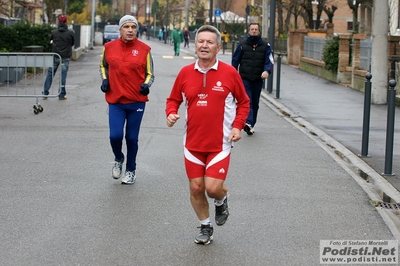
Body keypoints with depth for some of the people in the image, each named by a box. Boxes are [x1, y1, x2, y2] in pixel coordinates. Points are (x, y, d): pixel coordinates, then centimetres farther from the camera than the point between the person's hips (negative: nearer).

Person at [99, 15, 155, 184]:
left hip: (137, 101, -1)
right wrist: (104, 80, 2)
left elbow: (150, 74, 5)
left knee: (132, 138, 6)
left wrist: (146, 85, -15)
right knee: (115, 135, -10)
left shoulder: (144, 49, -4)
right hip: (115, 101, 1)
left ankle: (131, 170, 28)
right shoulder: (109, 47, 0)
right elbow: (103, 66, 19)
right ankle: (118, 159, 24)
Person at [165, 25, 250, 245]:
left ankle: (221, 200, 26)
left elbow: (243, 102, 5)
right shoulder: (185, 73, 1)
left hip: (220, 144, -3)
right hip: (192, 143, 3)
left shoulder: (229, 73, -5)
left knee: (213, 188, -11)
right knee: (196, 188, 6)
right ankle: (205, 227, 29)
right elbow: (173, 99, 13)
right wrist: (171, 113, -9)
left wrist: (238, 126, -8)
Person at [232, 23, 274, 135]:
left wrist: (267, 71, -24)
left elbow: (269, 61, -4)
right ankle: (248, 123, -29)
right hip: (245, 78, -2)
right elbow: (235, 60, 8)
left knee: (255, 102, 10)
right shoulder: (242, 45, 3)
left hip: (258, 79, 2)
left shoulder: (265, 46, 4)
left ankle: (251, 124, 22)